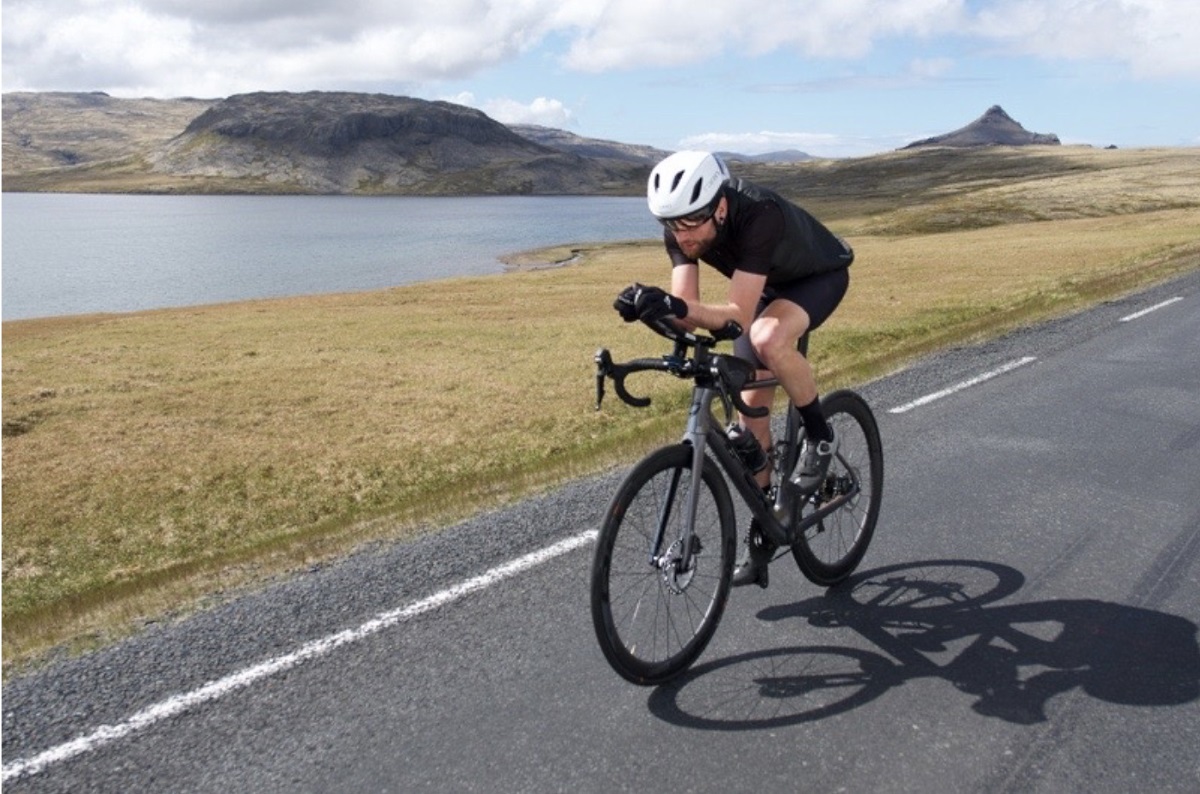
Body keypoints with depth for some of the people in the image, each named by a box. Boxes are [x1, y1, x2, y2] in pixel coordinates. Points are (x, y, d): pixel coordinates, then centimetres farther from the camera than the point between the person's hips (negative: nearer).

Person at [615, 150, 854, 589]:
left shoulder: (759, 216, -40)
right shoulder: (681, 226, -23)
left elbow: (738, 317, -43)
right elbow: (687, 311, -26)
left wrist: (677, 306, -58)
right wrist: (652, 306, -46)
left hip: (820, 276, -6)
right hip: (767, 286, 6)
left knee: (768, 337, -39)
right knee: (751, 405, 1)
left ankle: (819, 435, -12)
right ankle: (763, 532, 15)